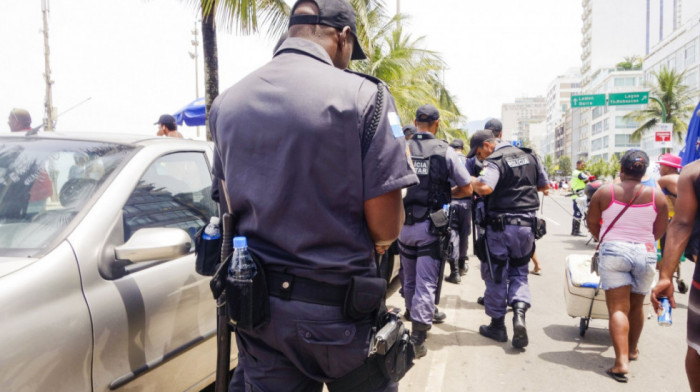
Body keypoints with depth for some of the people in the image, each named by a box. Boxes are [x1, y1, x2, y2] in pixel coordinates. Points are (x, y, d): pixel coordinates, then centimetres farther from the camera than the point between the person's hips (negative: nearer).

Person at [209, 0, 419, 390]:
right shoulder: (363, 95, -13)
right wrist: (377, 242, 6)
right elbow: (386, 227, -14)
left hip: (254, 305, 5)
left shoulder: (226, 102, 5)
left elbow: (234, 203, 12)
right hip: (336, 308, -4)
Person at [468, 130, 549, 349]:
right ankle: (520, 312, -7)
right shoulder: (529, 156, 10)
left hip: (500, 225, -5)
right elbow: (545, 185, 19)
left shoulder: (494, 161, -12)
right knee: (519, 273, 16)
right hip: (526, 225, 6)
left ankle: (497, 325, 17)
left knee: (496, 275, 8)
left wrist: (472, 181, -10)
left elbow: (485, 187, -29)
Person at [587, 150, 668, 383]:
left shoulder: (604, 193, -4)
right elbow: (659, 232, 6)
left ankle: (621, 361, -15)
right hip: (645, 253, 2)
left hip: (613, 251, -2)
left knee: (618, 308, -3)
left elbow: (592, 224, 4)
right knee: (636, 305, 19)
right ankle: (632, 349, 37)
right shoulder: (657, 196, -1)